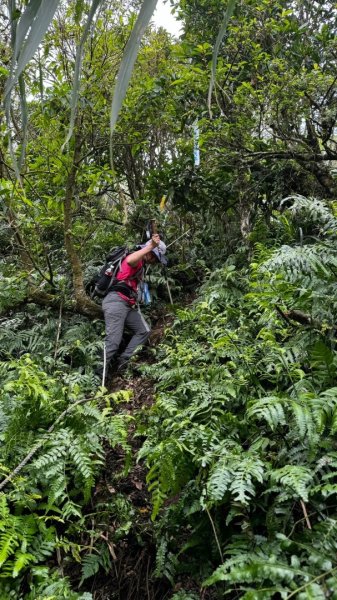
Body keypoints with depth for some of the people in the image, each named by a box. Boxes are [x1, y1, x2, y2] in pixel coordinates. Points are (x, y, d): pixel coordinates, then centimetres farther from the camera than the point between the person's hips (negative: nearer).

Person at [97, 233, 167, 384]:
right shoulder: (136, 260, -7)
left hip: (128, 305, 10)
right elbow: (129, 260, -34)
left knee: (144, 331, 7)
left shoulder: (141, 265, 24)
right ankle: (99, 375, -10)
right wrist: (150, 246, -37)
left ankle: (123, 361, 0)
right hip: (116, 302, -10)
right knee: (113, 341, -14)